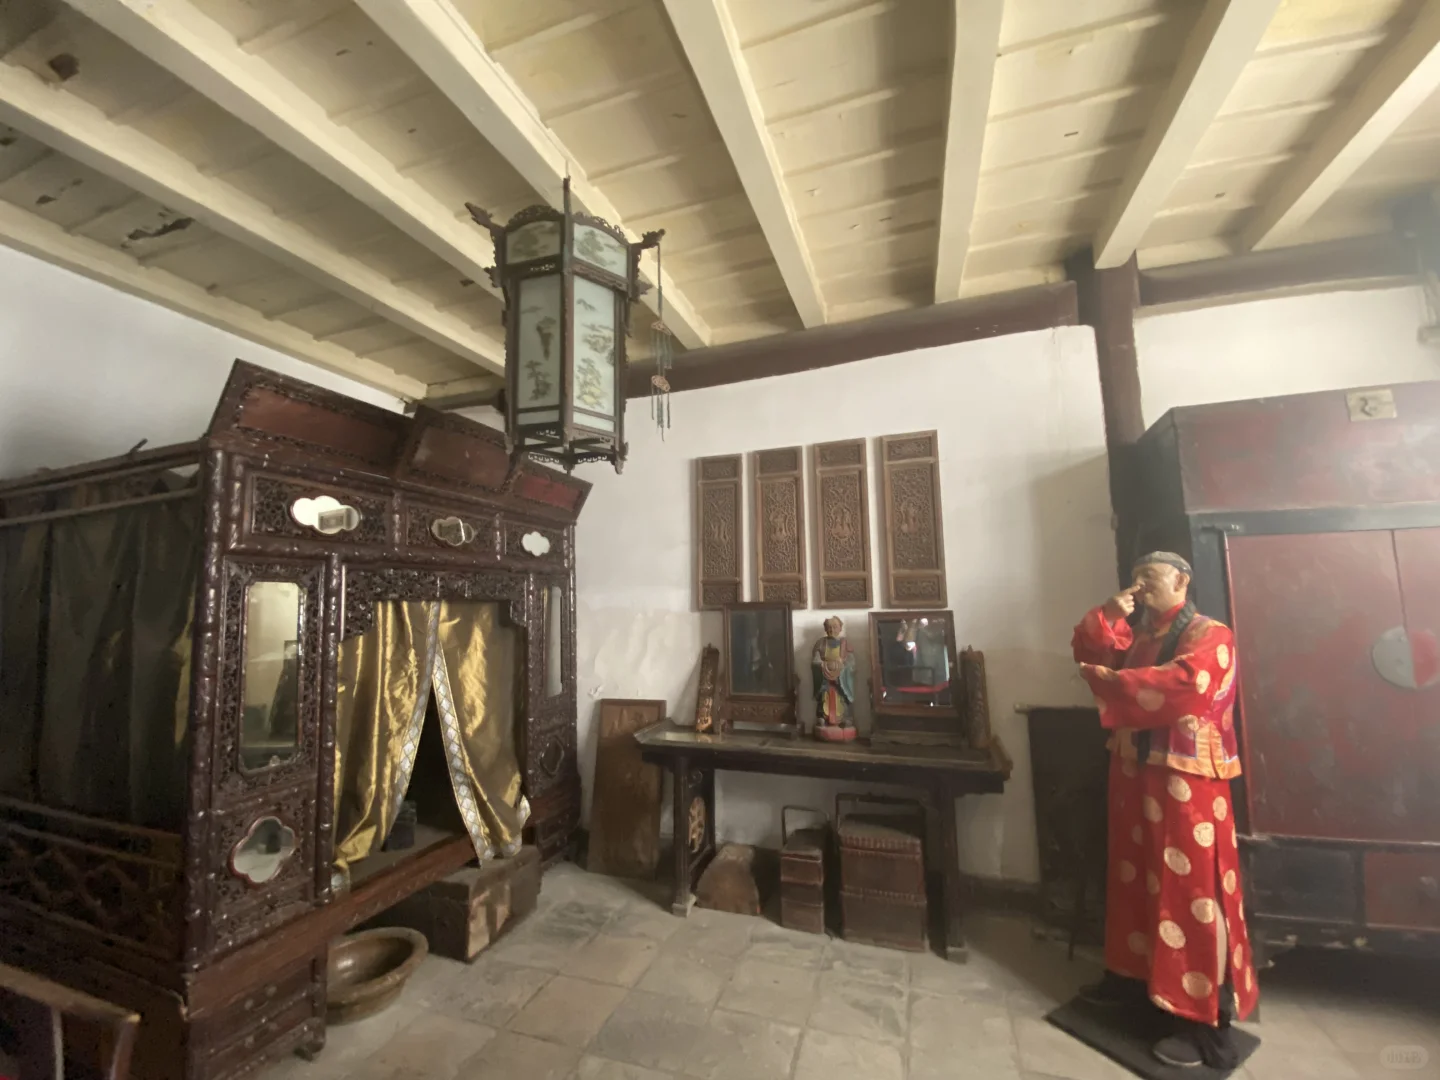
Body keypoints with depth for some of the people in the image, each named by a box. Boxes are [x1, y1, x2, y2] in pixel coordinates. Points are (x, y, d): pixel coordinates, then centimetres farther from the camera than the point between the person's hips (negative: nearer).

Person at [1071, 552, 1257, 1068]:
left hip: (1186, 783, -8)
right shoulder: (1140, 635, 14)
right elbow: (1089, 652, 12)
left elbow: (1184, 684, -26)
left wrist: (1111, 683, -17)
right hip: (1135, 775, 8)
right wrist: (1108, 614, -2)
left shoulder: (1210, 636, -10)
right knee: (1134, 880, 17)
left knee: (1193, 893, -1)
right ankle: (1133, 977, 33)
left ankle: (1209, 1024, 11)